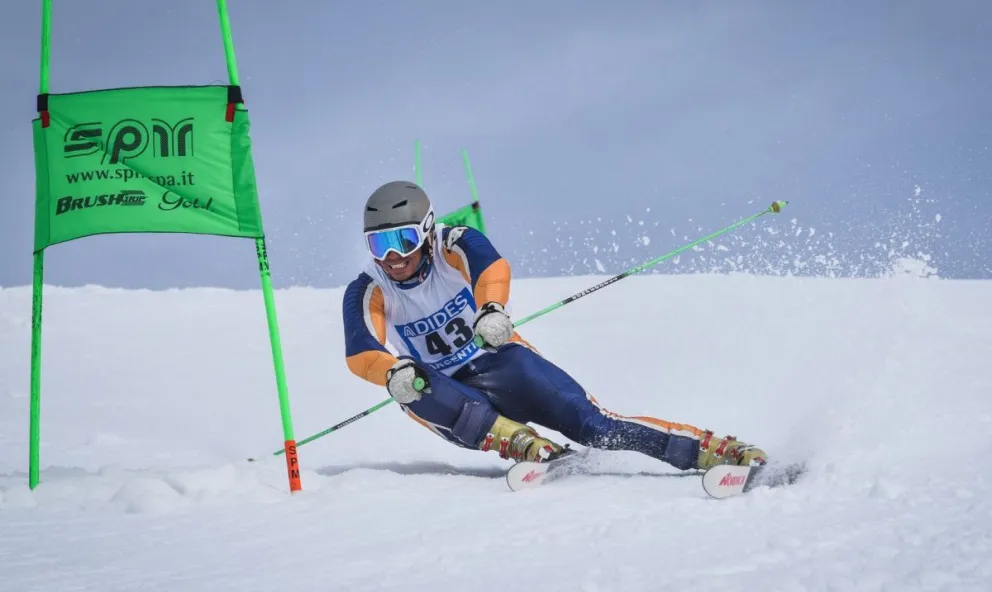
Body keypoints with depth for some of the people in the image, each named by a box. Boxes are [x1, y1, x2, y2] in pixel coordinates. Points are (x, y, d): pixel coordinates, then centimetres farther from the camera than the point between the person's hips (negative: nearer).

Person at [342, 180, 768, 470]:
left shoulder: (454, 248, -9)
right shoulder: (366, 294, -7)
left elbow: (491, 266, -32)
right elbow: (361, 352, -25)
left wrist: (492, 308, -56)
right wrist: (393, 373, -49)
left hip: (500, 364, -1)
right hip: (452, 398, 1)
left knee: (587, 421, -24)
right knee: (414, 385, -33)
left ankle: (710, 450, -27)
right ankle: (517, 441, -44)